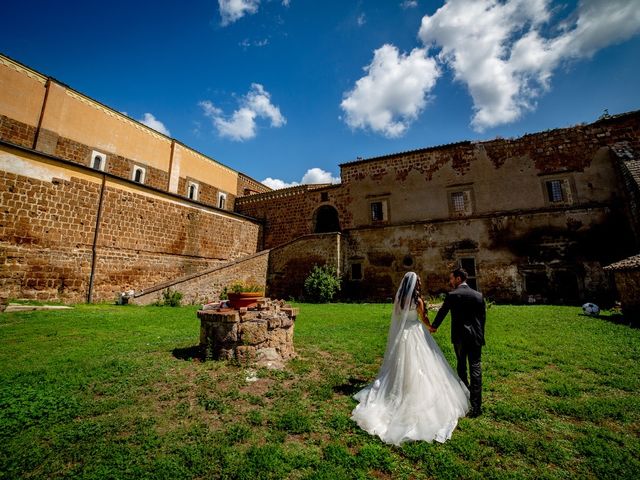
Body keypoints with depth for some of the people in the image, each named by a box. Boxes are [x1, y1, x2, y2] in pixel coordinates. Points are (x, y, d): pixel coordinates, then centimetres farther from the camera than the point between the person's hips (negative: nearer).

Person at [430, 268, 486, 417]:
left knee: (461, 366, 18)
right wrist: (480, 335, 17)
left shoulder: (452, 295, -11)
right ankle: (476, 405, 4)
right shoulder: (478, 295, 0)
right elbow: (483, 317, 5)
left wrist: (434, 326, 16)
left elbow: (442, 312, 0)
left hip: (459, 337, -2)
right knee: (475, 368, 4)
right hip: (476, 337, 2)